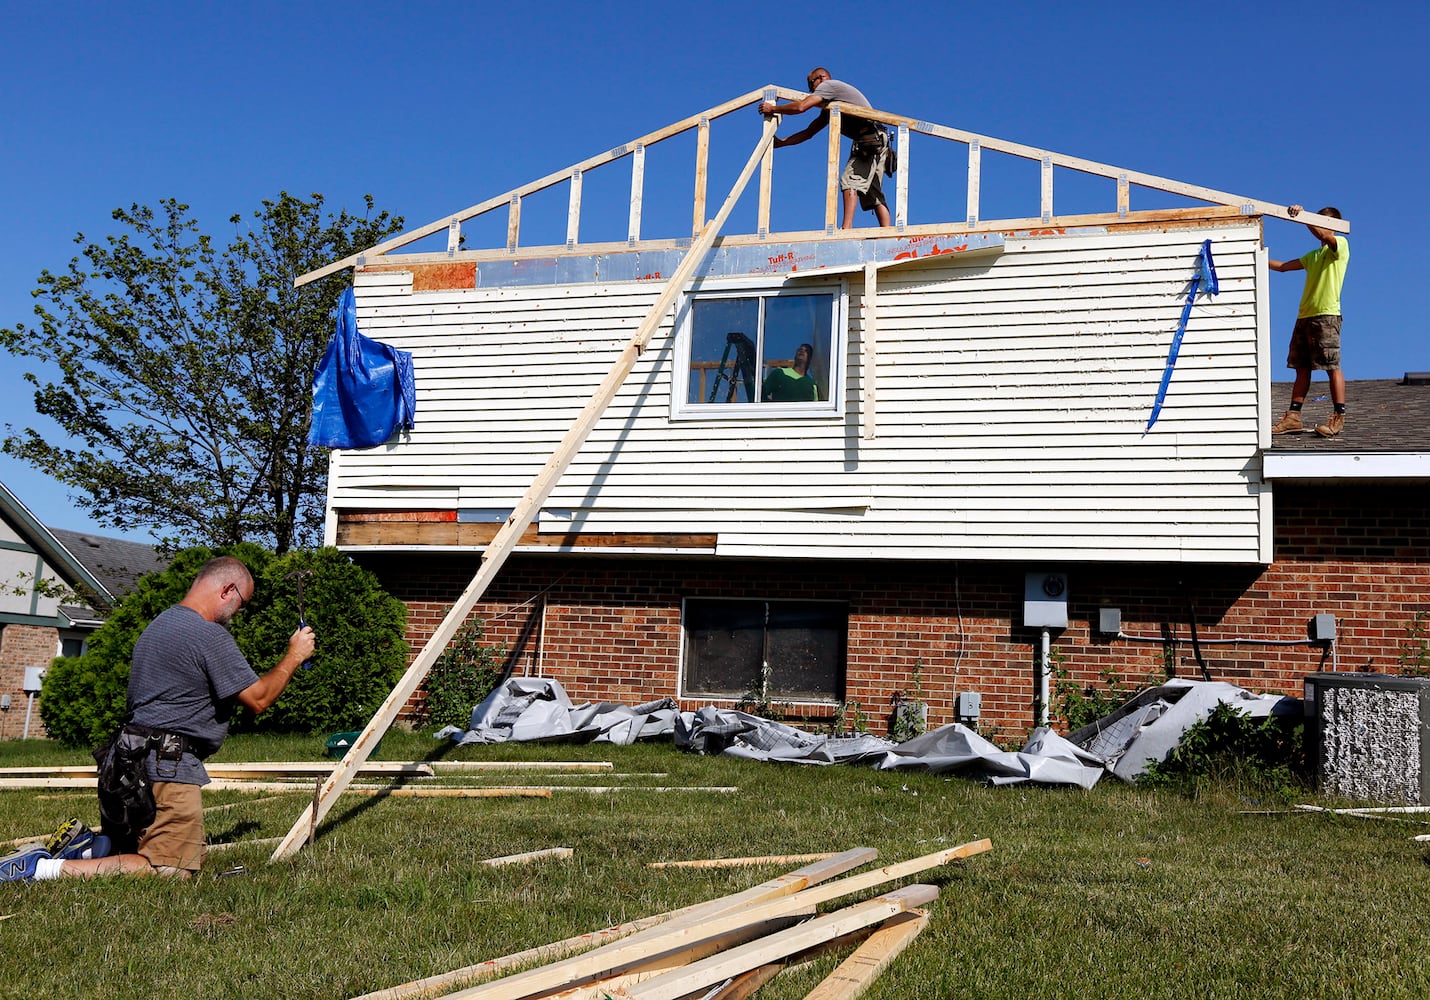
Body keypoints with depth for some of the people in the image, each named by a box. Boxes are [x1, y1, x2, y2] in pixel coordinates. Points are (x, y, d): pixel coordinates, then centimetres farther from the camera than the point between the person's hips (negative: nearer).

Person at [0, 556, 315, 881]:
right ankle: (46, 868, -17)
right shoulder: (210, 635, -15)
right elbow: (257, 700, -13)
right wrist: (293, 657, 2)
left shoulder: (161, 623, 17)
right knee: (173, 870, -11)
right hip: (168, 767, -11)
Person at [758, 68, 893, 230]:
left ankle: (846, 228, -32)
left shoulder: (829, 85, 2)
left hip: (872, 138, -10)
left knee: (849, 180, -19)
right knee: (874, 193, 3)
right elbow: (808, 132, 29)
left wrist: (773, 109, 4)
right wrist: (780, 142, 23)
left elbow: (800, 107, -9)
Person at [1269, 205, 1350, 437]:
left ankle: (1338, 417, -6)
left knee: (1332, 367, -7)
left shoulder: (1341, 244, 3)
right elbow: (1282, 266, 26)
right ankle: (1294, 417, 4)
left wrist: (1301, 215, -22)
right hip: (1304, 315, 8)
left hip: (1326, 315, -8)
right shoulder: (1314, 255, 25)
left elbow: (1322, 235, -19)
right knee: (1302, 368, 5)